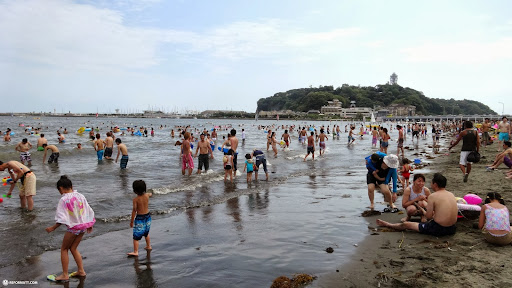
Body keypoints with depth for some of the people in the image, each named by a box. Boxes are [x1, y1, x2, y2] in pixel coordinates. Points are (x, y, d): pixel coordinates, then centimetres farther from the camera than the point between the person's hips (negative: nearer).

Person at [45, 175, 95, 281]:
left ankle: (65, 275, 15)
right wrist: (90, 225, 22)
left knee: (64, 249, 11)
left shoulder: (63, 199, -14)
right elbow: (89, 211, 9)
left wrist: (53, 228, -8)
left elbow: (62, 218, -18)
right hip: (83, 226, 6)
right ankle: (81, 270, 21)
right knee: (73, 248, 19)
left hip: (73, 227, -6)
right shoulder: (80, 196, 3)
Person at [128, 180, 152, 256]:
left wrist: (132, 221, -10)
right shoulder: (147, 195, -4)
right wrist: (150, 194, 46)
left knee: (136, 236, 0)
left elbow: (134, 210, -17)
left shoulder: (135, 199, -17)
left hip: (140, 218, -6)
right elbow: (150, 194, 22)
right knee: (146, 233, 26)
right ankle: (148, 246, 40)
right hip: (147, 216, 6)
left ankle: (135, 252, -3)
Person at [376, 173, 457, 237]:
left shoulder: (433, 196, -15)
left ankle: (387, 224, 34)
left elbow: (428, 216, -13)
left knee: (406, 224, 11)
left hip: (438, 229, -7)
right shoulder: (451, 194, 6)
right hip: (452, 229, 7)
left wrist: (423, 210, 8)